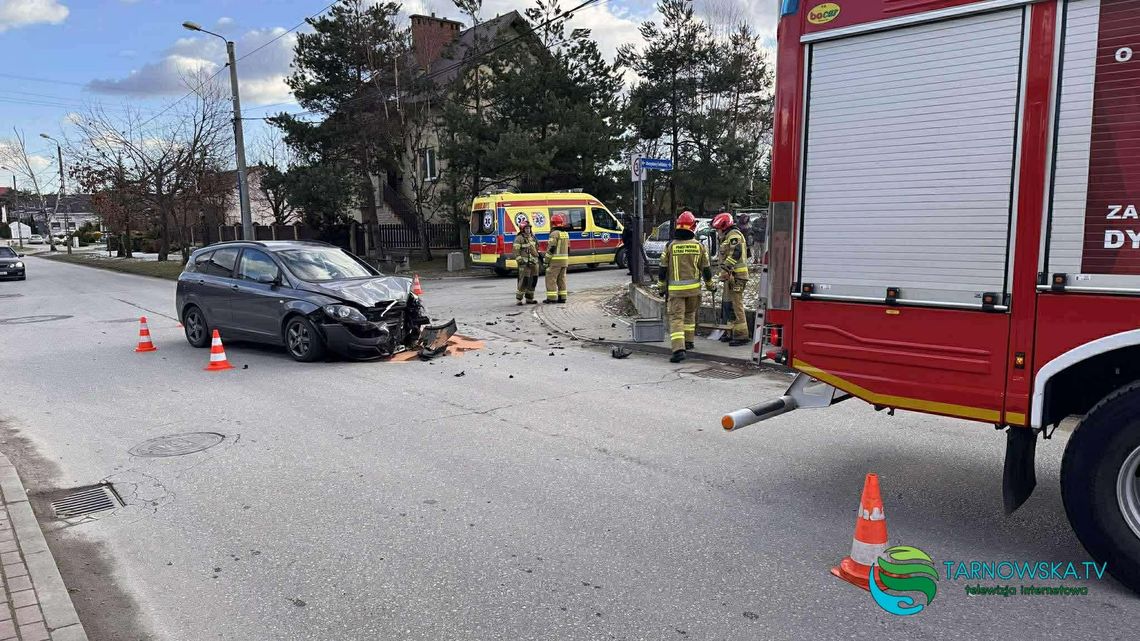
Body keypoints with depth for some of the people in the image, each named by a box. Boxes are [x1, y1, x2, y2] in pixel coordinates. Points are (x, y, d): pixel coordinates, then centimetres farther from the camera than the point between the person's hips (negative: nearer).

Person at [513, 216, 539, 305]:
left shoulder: (532, 237, 15)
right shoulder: (519, 238, -8)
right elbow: (516, 251, -13)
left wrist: (539, 256, 22)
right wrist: (520, 261, -18)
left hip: (534, 262, 8)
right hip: (525, 263, -8)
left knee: (533, 281, 9)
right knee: (524, 281, -11)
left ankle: (529, 298, 18)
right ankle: (518, 299, -5)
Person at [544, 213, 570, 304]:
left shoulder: (555, 233, -12)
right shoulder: (566, 234, 14)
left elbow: (551, 248, -17)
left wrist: (547, 260, -11)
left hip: (555, 260, -8)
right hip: (564, 260, 8)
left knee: (551, 279, -3)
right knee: (561, 279, 12)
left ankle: (552, 298, -6)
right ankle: (562, 298, 12)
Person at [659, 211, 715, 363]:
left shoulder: (670, 246, -4)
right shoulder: (699, 246, 0)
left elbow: (663, 270, 1)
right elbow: (706, 270, 5)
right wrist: (710, 285, 21)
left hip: (675, 289, -2)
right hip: (693, 288, 2)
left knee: (676, 318, -5)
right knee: (690, 314, 23)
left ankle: (678, 349, -19)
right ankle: (688, 342, 35)